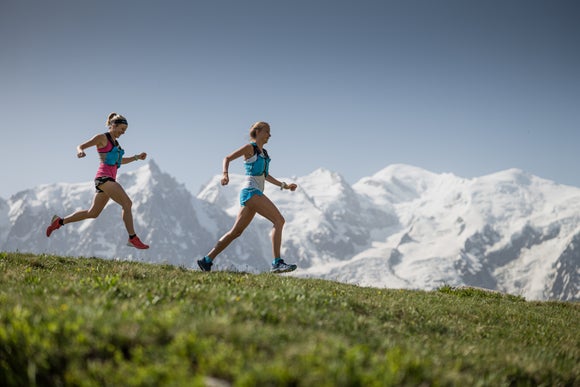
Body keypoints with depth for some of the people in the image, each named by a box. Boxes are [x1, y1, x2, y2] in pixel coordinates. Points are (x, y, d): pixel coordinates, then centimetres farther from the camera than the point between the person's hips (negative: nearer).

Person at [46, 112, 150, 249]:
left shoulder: (115, 142, 22)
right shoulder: (102, 138, -2)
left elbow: (120, 161, 33)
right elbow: (80, 146, -2)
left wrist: (137, 157, 22)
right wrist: (80, 151, -26)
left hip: (110, 179, 9)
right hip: (104, 177, -9)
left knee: (92, 213, 12)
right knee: (127, 203, -17)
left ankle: (60, 221, 22)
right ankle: (133, 238, -17)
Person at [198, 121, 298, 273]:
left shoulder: (263, 152, 22)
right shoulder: (250, 148, -1)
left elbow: (265, 175, 30)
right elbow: (227, 158, -2)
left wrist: (284, 185, 25)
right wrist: (225, 174, -20)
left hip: (256, 193, 9)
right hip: (251, 191, -9)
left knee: (236, 232, 9)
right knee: (279, 220, -18)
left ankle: (207, 260, 13)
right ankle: (277, 263, -24)